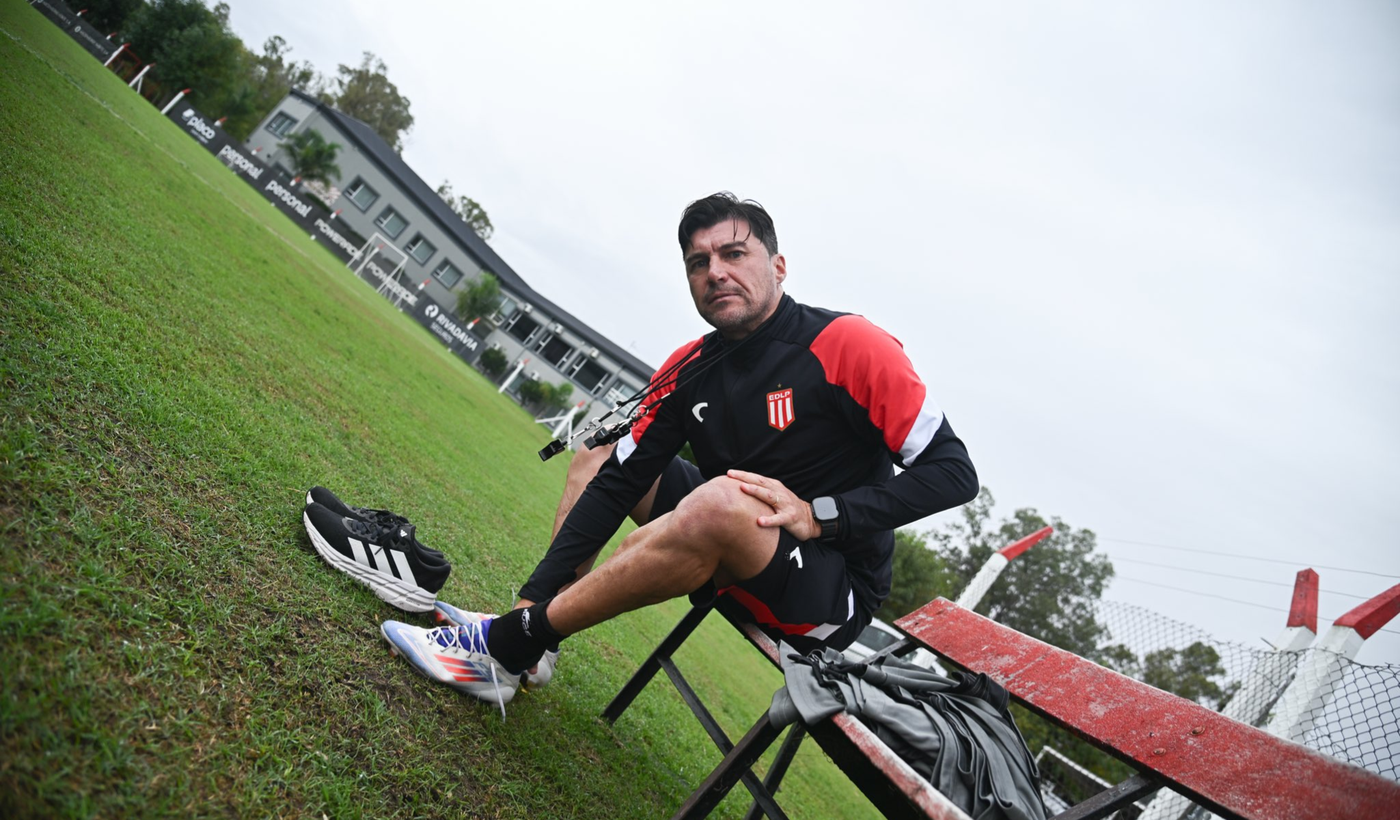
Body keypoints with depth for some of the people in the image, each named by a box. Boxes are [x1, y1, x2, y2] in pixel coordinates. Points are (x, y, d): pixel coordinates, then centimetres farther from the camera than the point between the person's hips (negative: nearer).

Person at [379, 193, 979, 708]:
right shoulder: (688, 370, -1)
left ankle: (504, 646, -22)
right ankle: (530, 632, -4)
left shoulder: (848, 346, -17)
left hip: (834, 596, -6)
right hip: (737, 567, 7)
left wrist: (818, 515, -27)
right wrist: (538, 591, -11)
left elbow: (953, 471, -19)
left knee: (721, 502, -37)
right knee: (598, 457, 10)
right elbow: (617, 483, -3)